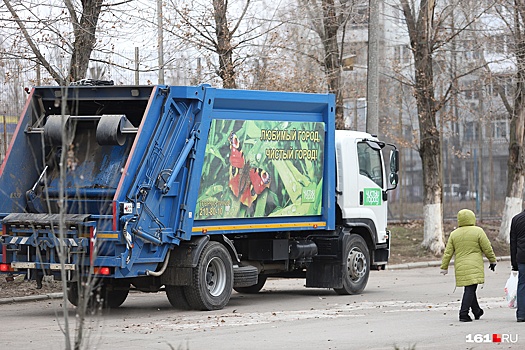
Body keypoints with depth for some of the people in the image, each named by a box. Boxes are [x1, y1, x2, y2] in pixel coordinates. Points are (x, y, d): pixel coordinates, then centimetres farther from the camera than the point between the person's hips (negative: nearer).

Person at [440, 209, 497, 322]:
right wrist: (492, 261, 11)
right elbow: (487, 249, -2)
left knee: (470, 288, 16)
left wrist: (444, 267, 12)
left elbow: (448, 252, 6)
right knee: (470, 289, -7)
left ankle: (477, 311, 28)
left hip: (460, 267, 4)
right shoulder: (478, 231, -5)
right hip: (474, 266, -4)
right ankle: (463, 313, -17)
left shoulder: (454, 234, 6)